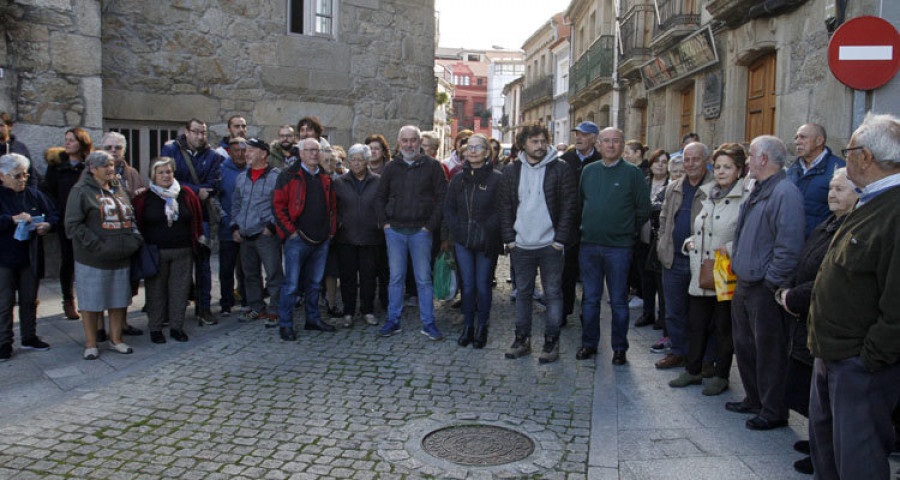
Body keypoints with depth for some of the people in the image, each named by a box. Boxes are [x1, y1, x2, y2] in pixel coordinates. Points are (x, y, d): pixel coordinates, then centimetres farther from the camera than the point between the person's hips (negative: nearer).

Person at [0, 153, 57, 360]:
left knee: (29, 300, 13)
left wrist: (48, 225, -10)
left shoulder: (34, 194, 7)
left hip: (30, 259, 4)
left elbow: (53, 215, 11)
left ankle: (29, 337, 26)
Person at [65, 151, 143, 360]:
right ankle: (90, 343, 15)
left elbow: (131, 218, 22)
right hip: (93, 260, -6)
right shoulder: (82, 191, -6)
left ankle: (116, 339, 23)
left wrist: (135, 240, 5)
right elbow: (73, 225, -12)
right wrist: (96, 245, -18)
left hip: (121, 258, 6)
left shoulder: (118, 190, 15)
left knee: (119, 300, 11)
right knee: (91, 301, 3)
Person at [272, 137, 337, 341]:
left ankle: (313, 319, 26)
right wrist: (291, 231, -10)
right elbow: (278, 205, -6)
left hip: (321, 240, 6)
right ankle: (285, 325, 5)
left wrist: (331, 229, 11)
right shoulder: (289, 176, -3)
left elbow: (332, 206, 21)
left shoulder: (325, 178, 15)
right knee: (291, 284, -4)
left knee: (314, 283, 15)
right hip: (298, 239, -5)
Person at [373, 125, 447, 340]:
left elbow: (442, 197, -3)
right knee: (396, 278, 8)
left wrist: (430, 225, -8)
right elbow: (380, 197, 15)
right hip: (395, 231, 3)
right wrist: (384, 223, 4)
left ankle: (428, 323, 11)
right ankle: (393, 321, 17)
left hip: (420, 231, -2)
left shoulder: (432, 166, 0)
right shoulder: (392, 167, 9)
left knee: (424, 279, 3)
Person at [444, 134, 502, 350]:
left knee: (483, 285, 4)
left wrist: (490, 232, -14)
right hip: (463, 242, 3)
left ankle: (482, 328, 18)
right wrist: (456, 230, 0)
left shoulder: (496, 179, -6)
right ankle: (468, 326, 20)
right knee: (468, 285, 8)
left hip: (486, 243, -3)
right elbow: (448, 208, 13)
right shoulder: (458, 179, 8)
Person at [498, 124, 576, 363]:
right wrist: (509, 239, 0)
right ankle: (522, 339, 23)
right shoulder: (511, 172, 7)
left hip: (550, 245, -3)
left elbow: (569, 206, -5)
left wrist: (560, 240, -10)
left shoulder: (561, 170, -3)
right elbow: (505, 207, 8)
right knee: (523, 292, 12)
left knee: (553, 293, 4)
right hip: (521, 245, 3)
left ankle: (551, 341, 14)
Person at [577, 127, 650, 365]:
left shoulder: (632, 173, -3)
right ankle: (589, 343, 23)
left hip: (619, 247, -3)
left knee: (618, 301, 5)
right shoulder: (588, 171, 8)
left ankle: (619, 348, 17)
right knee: (590, 298, 11)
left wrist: (627, 230, 1)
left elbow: (644, 209, 0)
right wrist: (587, 226, 12)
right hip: (589, 245, 3)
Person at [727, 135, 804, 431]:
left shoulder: (785, 192, -17)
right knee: (745, 345, 18)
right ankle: (754, 399, 33)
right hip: (745, 285, 10)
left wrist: (771, 281, -20)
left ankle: (774, 412, 13)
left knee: (769, 351, 0)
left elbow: (789, 245, -24)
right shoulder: (758, 191, 15)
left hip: (765, 289, -10)